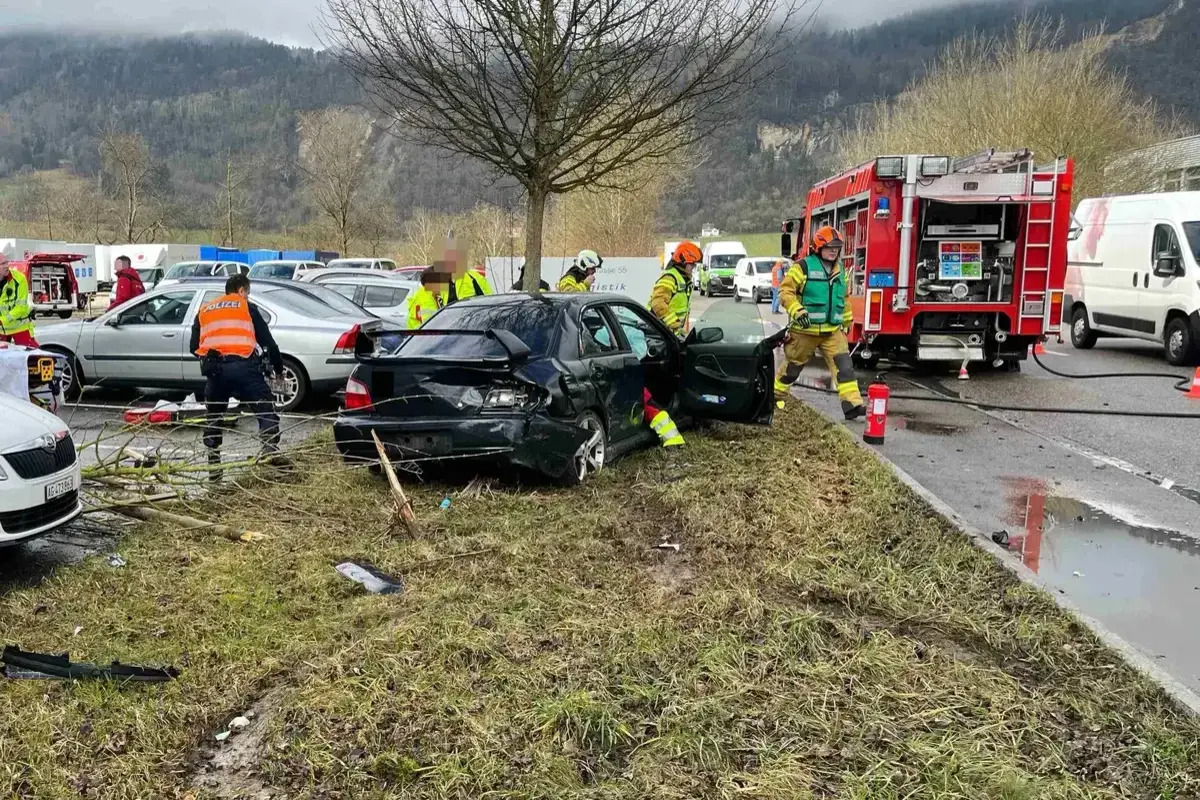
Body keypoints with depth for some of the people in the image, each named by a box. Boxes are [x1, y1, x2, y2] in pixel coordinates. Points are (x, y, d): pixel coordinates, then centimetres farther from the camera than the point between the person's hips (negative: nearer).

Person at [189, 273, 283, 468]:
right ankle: (271, 452, -20)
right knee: (266, 411, -1)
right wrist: (278, 369, 22)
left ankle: (213, 464, 23)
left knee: (213, 416, 21)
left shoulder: (204, 310, 25)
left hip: (215, 369, 4)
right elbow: (268, 341, 12)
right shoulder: (247, 307, 15)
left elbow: (194, 346, 22)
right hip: (244, 366, -4)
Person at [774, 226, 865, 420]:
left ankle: (852, 404, -13)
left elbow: (844, 299, 26)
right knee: (794, 364, 10)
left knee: (844, 364, -10)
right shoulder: (803, 267, -9)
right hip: (806, 330, -5)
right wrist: (797, 311, -26)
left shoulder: (840, 271, 12)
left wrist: (847, 321, 30)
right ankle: (776, 394, 31)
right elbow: (785, 290, -14)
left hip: (833, 330, 5)